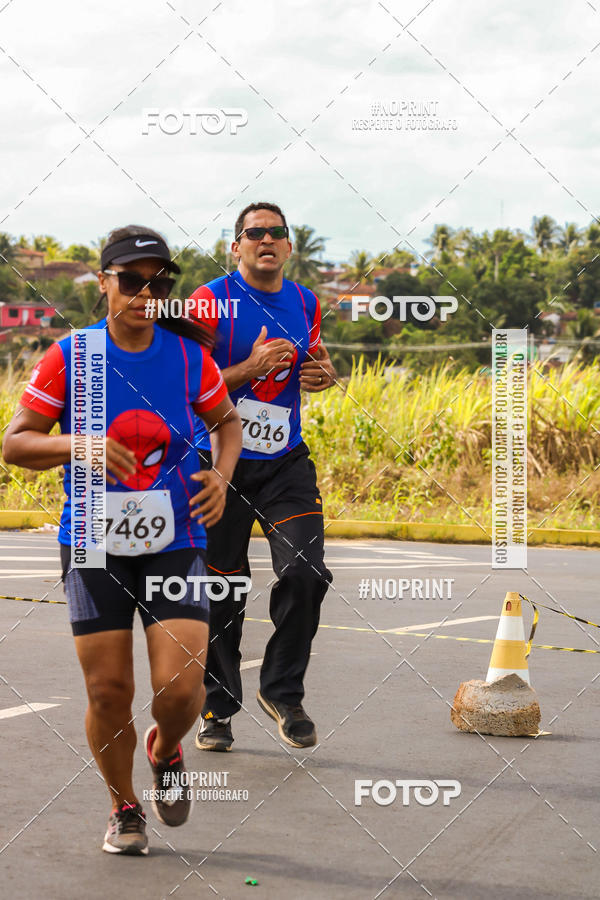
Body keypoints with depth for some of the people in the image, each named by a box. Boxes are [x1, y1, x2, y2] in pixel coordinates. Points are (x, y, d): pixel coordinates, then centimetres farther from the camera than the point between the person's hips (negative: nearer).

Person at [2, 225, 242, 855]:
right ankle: (123, 808, 27)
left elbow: (226, 420, 16)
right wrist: (76, 445, -22)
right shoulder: (69, 357, -5)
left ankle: (166, 752, 26)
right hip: (94, 544, 0)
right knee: (108, 692, 0)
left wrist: (222, 476, -3)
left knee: (180, 690, -11)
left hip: (175, 542, 1)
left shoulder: (188, 355, -1)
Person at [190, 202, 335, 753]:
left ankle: (282, 690, 7)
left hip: (285, 463, 3)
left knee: (306, 573, -13)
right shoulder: (210, 302, -7)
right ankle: (218, 707, 22)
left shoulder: (305, 304, 8)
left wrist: (323, 374, 1)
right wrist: (250, 368, -21)